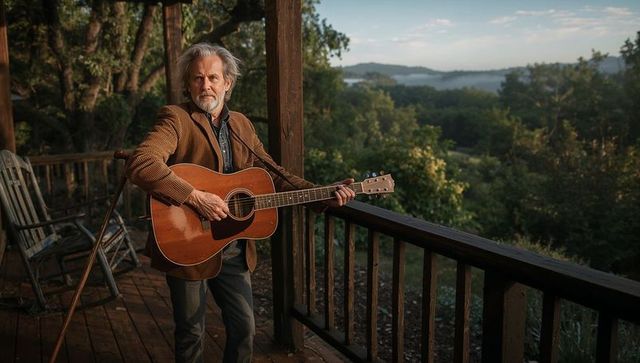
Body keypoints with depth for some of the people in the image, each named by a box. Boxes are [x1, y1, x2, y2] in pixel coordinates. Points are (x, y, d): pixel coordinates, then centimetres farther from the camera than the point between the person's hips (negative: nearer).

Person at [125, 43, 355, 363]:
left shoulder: (241, 124, 8)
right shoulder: (176, 118, -11)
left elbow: (272, 174, 10)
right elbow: (140, 164, -27)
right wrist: (195, 197, -31)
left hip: (235, 249, 5)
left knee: (244, 327, 15)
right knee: (191, 334, 13)